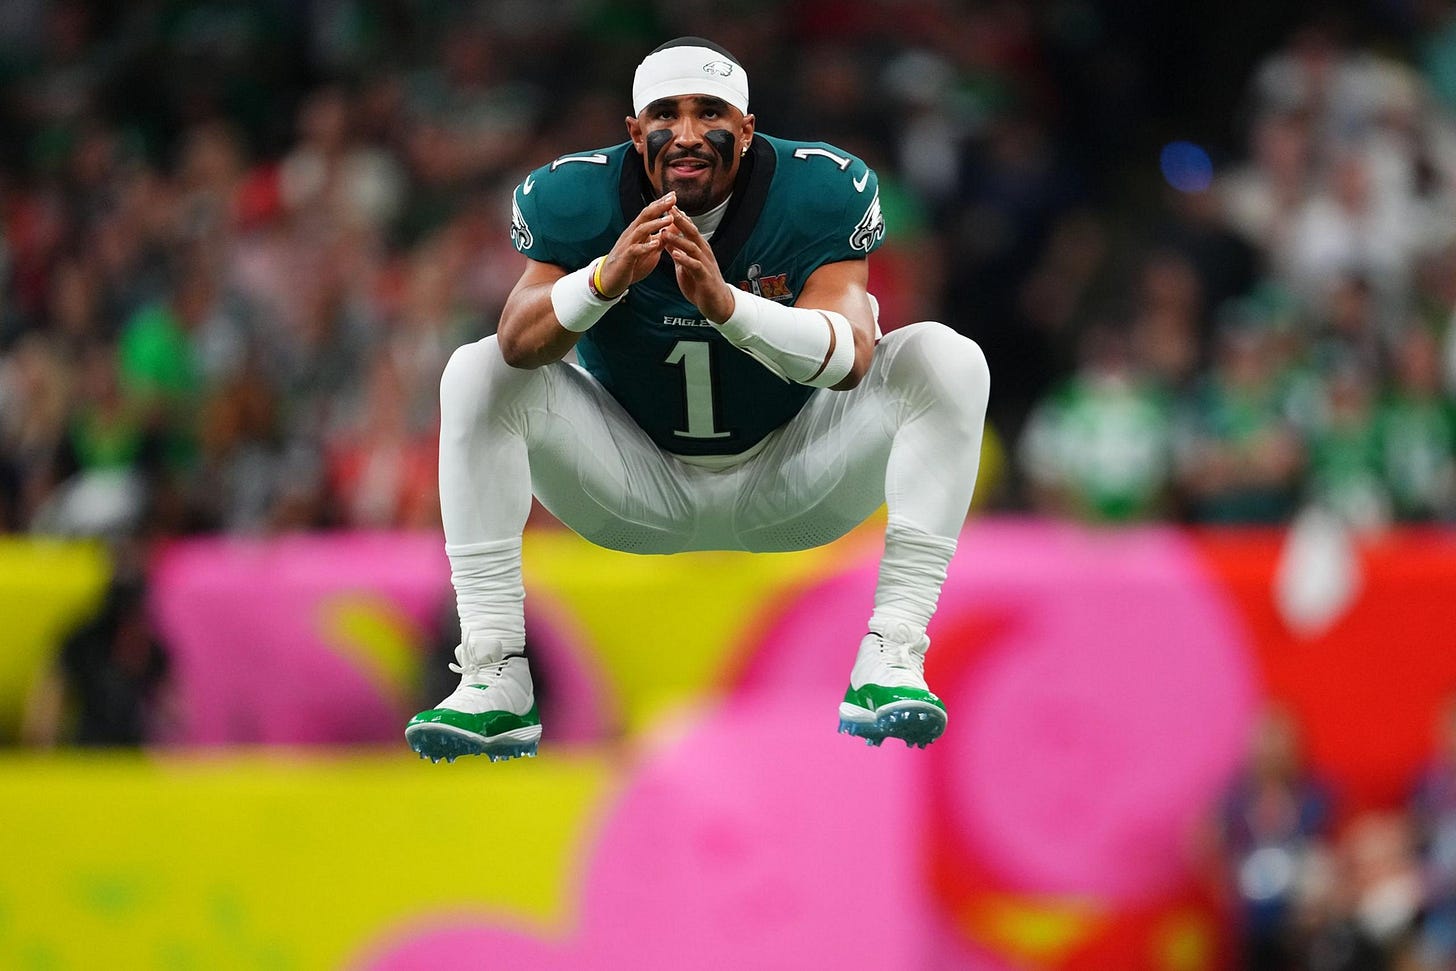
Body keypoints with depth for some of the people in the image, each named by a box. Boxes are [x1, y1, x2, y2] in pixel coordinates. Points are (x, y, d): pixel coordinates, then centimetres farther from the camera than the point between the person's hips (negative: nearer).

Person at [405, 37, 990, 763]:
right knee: (480, 371, -21)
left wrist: (726, 302, -53)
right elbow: (520, 344, -33)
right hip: (641, 490, 1)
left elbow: (851, 358, -35)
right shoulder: (579, 199, -18)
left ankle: (889, 660, -29)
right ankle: (493, 679, -24)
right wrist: (608, 277, -53)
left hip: (786, 484, -1)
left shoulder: (817, 193, -21)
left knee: (943, 359, -23)